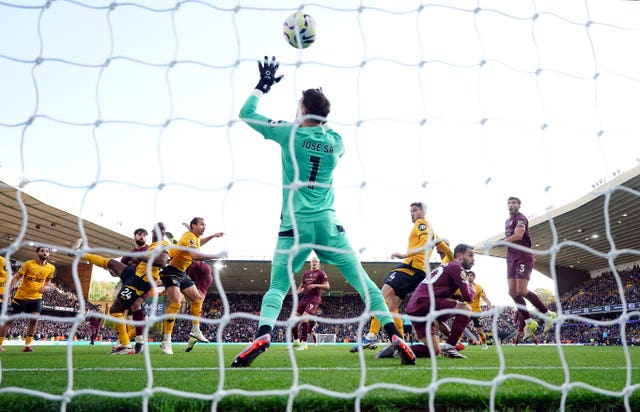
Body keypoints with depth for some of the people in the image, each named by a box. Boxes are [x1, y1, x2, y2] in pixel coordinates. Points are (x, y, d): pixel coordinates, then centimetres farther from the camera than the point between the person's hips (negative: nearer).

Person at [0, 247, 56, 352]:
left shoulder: (51, 268, -1)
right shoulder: (28, 264, -11)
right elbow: (16, 277, -7)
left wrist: (46, 287, -8)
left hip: (36, 298, 2)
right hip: (20, 296, -1)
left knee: (34, 319, -17)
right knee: (9, 319, 6)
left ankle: (27, 345, -6)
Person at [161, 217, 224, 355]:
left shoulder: (194, 237, 9)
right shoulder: (188, 236, -21)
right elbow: (195, 255, -38)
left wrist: (213, 236, 28)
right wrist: (216, 256, -33)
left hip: (182, 273, 10)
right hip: (172, 271, -10)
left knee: (197, 298, 10)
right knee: (175, 303, -21)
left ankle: (195, 331, 17)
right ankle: (166, 341, -18)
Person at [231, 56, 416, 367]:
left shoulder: (290, 133, 0)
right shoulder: (336, 141, 8)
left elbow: (246, 113, 11)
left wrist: (263, 85, 22)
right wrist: (321, 115, 32)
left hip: (295, 226, -2)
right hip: (328, 224, 2)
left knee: (277, 287, 7)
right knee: (362, 280, 7)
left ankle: (263, 334, -16)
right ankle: (394, 335, 0)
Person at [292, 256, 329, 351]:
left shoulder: (321, 273, 0)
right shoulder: (306, 274, 17)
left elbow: (327, 286, -6)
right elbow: (302, 286, 25)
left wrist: (316, 285, -19)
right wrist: (297, 292, 4)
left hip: (315, 298, -6)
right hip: (305, 297, 7)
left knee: (305, 317, -20)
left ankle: (304, 344, -14)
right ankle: (296, 341, 16)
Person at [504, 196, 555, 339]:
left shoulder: (520, 218, -6)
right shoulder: (507, 221, 22)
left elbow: (517, 236, -21)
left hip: (523, 257, -8)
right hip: (511, 258, 8)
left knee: (522, 291, -16)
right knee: (513, 292, -1)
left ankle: (548, 314, 2)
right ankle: (529, 322, 5)